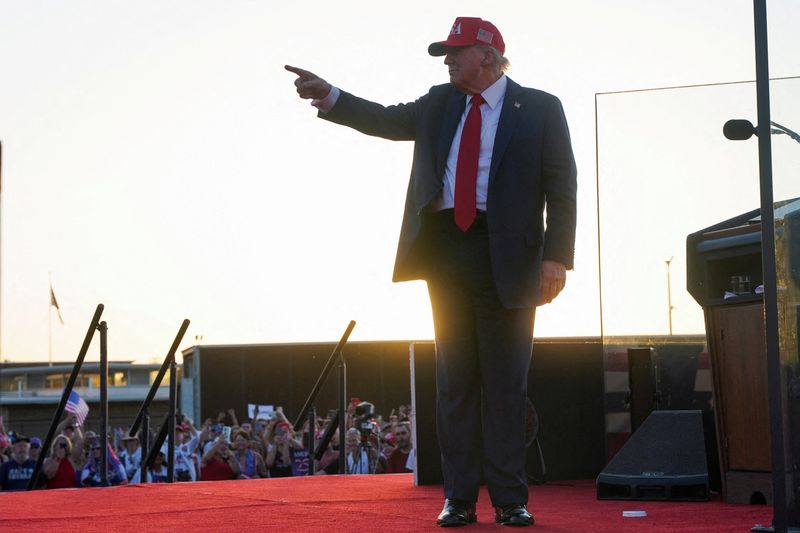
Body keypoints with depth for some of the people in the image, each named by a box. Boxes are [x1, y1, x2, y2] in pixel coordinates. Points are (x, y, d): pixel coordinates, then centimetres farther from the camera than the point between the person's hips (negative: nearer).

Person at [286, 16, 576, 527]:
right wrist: (329, 96, -6)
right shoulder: (440, 104, 15)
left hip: (505, 255, -4)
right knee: (456, 378, 5)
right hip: (445, 252, 4)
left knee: (505, 382, -1)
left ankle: (510, 500, 5)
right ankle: (459, 499, 9)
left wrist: (557, 257, -12)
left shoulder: (539, 109, 1)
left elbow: (562, 188, -3)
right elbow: (388, 120, 8)